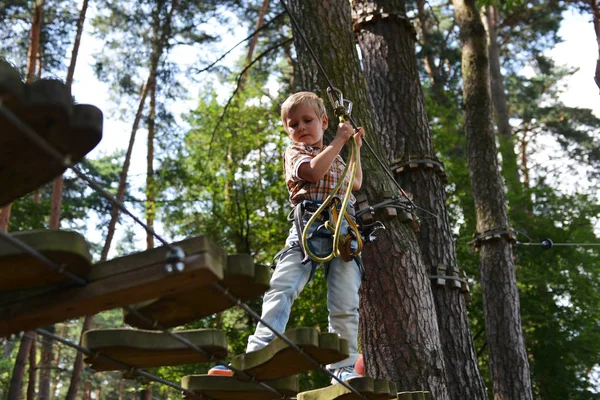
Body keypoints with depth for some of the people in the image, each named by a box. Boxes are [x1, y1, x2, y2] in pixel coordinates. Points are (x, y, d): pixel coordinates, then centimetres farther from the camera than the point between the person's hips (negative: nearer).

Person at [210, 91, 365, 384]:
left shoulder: (334, 157, 31)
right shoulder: (294, 152, 13)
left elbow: (355, 183, 41)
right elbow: (314, 171, -8)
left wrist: (355, 148, 39)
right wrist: (339, 140, 0)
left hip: (343, 230, 5)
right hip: (309, 225, -4)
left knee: (345, 302, -5)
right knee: (281, 288, -21)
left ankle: (344, 367, 1)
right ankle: (258, 355, -27)